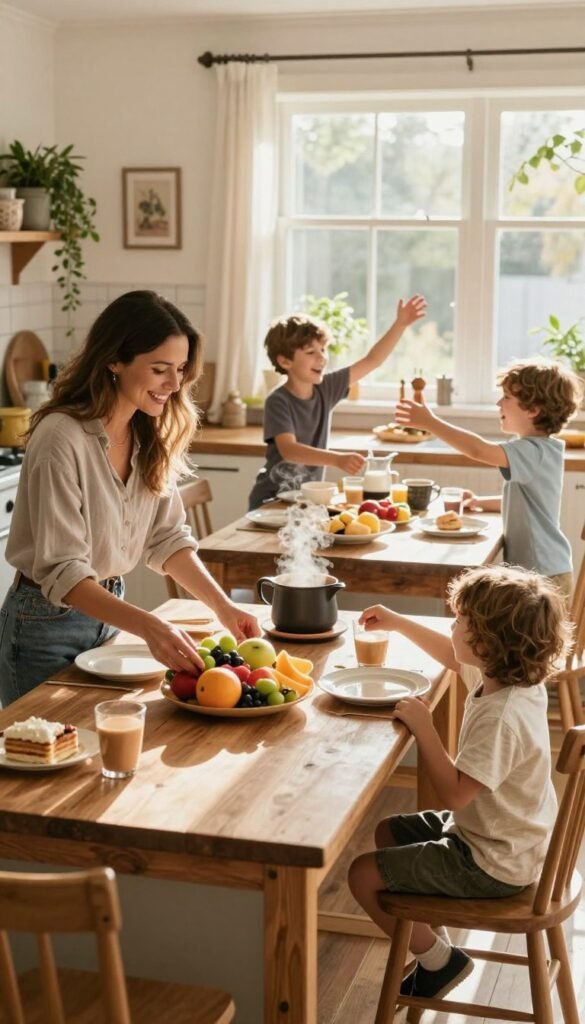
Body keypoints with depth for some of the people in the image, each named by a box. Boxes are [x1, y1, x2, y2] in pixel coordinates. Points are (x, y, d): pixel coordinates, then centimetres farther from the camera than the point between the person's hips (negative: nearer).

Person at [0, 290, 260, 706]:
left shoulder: (151, 437, -1)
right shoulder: (62, 438, -25)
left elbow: (168, 538, 2)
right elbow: (62, 573, -28)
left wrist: (223, 605, -12)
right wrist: (148, 626, -39)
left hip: (108, 612, 7)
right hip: (49, 624, -7)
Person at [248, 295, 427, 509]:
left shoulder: (326, 388, 0)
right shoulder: (278, 402, -16)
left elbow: (372, 361, 4)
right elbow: (289, 450, -30)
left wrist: (400, 324, -5)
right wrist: (337, 459, -43)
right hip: (272, 500, -5)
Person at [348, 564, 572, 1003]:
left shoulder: (502, 717, -34)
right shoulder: (507, 676, -6)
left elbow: (454, 792, -34)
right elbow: (454, 657, 16)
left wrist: (424, 728, -28)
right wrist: (398, 622, 15)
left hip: (491, 863, -10)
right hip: (505, 836, 10)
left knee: (364, 875, -6)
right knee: (388, 833, 24)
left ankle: (439, 959, 11)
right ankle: (432, 938, 31)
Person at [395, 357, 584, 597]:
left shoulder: (535, 452, -19)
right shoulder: (538, 450, 13)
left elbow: (480, 450, -34)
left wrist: (431, 422, -28)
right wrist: (480, 503, 14)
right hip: (529, 569, 10)